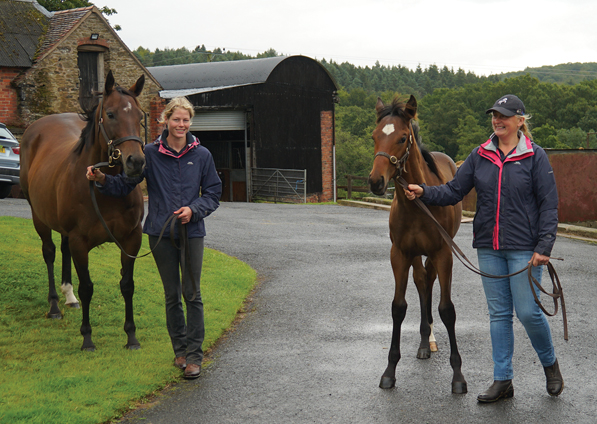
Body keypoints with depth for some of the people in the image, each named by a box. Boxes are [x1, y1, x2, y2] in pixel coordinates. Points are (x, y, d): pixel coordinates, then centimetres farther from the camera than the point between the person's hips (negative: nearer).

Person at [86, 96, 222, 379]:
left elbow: (213, 193, 5)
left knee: (192, 294, -2)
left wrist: (193, 210, -12)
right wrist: (102, 180, -17)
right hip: (161, 233, 1)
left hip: (192, 232, -1)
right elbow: (125, 184, 2)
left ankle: (194, 356, 6)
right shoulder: (150, 154, -1)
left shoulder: (201, 155, 0)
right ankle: (180, 349, 26)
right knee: (172, 295, 11)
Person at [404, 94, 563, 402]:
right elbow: (454, 191, 5)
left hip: (523, 247, -4)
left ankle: (550, 364, 26)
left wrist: (544, 246, -12)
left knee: (528, 312, -3)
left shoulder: (535, 156, -5)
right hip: (488, 247, 4)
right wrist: (424, 193, -12)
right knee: (499, 313, 9)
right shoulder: (480, 155, 6)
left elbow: (548, 204, -5)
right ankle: (502, 381, 17)